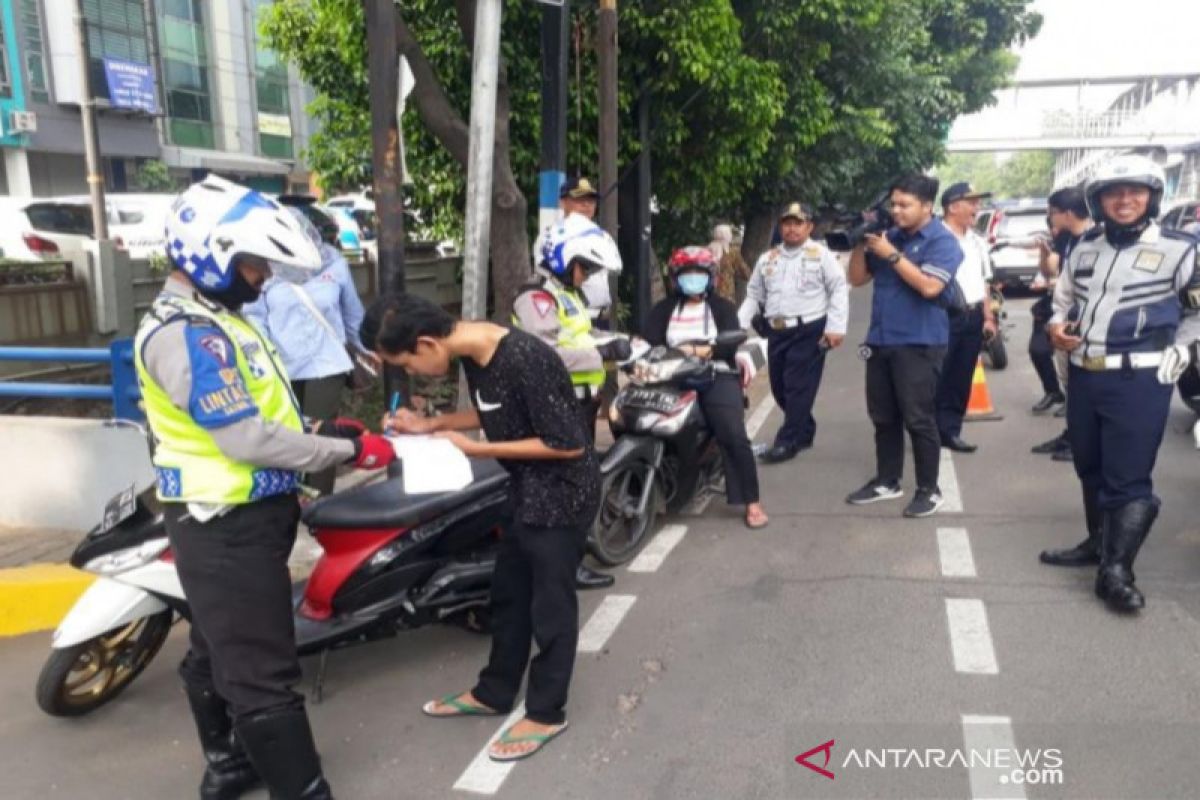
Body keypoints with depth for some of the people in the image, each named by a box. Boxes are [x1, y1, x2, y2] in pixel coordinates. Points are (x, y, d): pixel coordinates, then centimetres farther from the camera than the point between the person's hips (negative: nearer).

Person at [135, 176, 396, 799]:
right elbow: (248, 440, -25)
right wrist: (347, 451, -18)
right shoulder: (186, 334, -22)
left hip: (232, 518, 11)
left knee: (219, 650, 24)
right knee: (261, 670, -5)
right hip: (227, 525, -11)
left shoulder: (212, 319, 12)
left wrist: (321, 429, 4)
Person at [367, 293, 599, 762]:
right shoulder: (473, 353, -4)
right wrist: (430, 424, 1)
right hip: (528, 489, 9)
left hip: (561, 492, -9)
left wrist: (477, 450, -22)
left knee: (549, 604, 6)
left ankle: (546, 713, 24)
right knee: (508, 592, 19)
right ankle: (494, 692, 37)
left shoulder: (525, 360, -31)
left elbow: (569, 444, -26)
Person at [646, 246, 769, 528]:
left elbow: (729, 345, -3)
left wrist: (694, 351, -19)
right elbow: (648, 342, 2)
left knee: (735, 437, -20)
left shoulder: (723, 307, 13)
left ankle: (752, 503, -12)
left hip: (717, 377, -1)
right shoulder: (663, 309, 18)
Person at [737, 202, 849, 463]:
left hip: (809, 331, -5)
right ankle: (804, 431, 27)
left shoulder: (821, 254, 2)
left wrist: (835, 327, -12)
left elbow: (839, 290, -3)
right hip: (777, 332, 6)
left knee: (799, 387, -8)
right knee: (780, 388, 9)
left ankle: (787, 441, -2)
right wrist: (737, 326, 5)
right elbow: (753, 296, 17)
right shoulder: (767, 259, 16)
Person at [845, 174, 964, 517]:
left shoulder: (942, 241, -7)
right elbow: (858, 279, 13)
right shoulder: (888, 236, 12)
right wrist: (860, 244, -3)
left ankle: (929, 489, 9)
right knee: (883, 417, 13)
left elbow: (929, 286, -21)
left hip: (919, 344, -7)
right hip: (880, 340, 7)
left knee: (918, 419, -3)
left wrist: (891, 255, -19)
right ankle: (886, 481, 25)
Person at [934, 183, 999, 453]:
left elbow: (983, 282, 21)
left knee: (961, 380, 10)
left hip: (973, 317, 8)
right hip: (945, 316, -7)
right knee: (938, 378, -4)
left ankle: (950, 431, 18)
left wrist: (988, 317, 16)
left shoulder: (977, 242, 17)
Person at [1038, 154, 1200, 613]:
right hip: (1082, 375, 6)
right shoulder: (1085, 248, 10)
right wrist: (1057, 326, 3)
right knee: (1089, 467, 17)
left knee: (1128, 477, -6)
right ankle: (1099, 543, 33)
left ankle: (1116, 569, -1)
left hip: (1139, 381, -6)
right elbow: (1064, 297, 23)